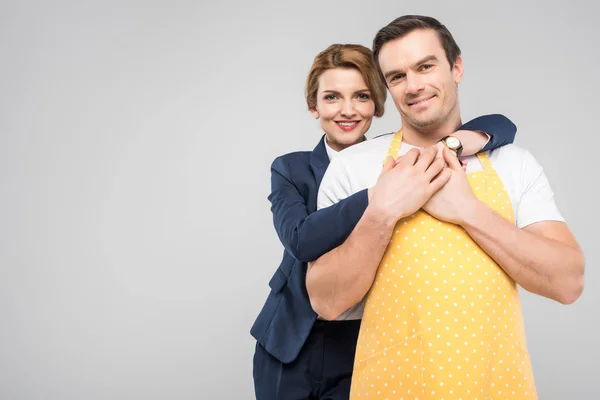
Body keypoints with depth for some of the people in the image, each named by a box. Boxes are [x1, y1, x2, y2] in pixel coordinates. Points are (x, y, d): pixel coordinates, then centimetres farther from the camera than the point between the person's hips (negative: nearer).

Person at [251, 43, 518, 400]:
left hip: (363, 357, 0)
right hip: (289, 349, 0)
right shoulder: (291, 169, -6)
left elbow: (502, 126, -6)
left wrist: (469, 137, -29)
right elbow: (301, 239, -26)